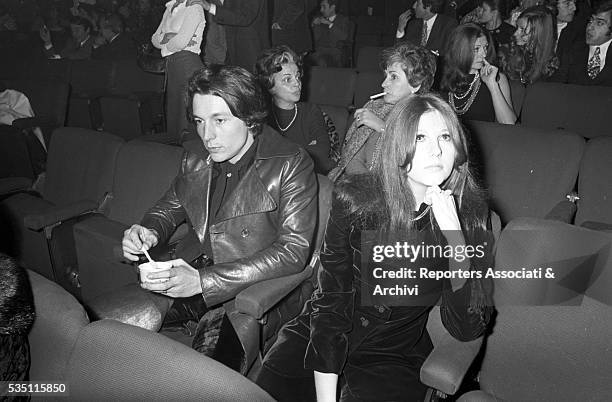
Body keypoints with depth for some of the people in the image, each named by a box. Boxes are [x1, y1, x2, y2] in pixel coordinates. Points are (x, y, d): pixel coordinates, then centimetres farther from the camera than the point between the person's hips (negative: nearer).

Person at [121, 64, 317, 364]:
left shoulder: (291, 165, -11)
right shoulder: (195, 163, 8)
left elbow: (293, 252, -18)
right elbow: (168, 208, 25)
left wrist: (204, 281, -24)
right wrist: (149, 232, -2)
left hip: (247, 291, -5)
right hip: (185, 277, 5)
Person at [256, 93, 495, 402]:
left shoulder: (469, 213, -11)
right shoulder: (354, 198, -13)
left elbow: (467, 329, -14)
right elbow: (331, 300, -11)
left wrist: (454, 235, -26)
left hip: (395, 356, 0)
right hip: (318, 334, 1)